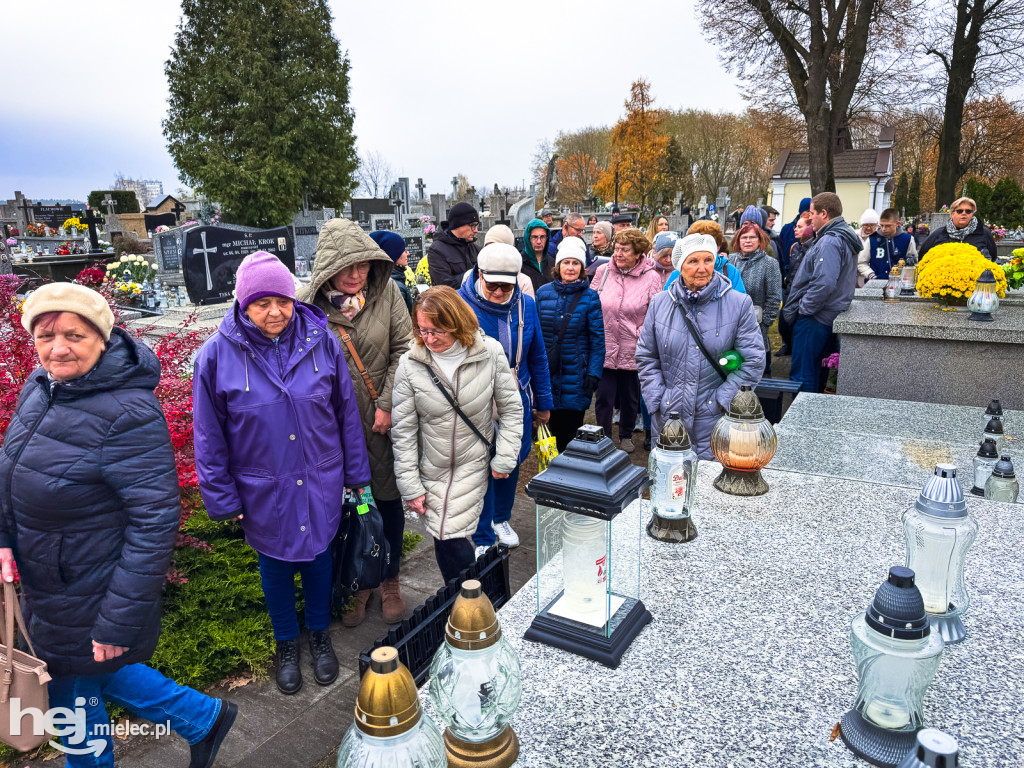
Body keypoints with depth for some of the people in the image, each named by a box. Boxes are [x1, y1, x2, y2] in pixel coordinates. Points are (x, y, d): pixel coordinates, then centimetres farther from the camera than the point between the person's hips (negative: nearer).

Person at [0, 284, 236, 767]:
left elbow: (155, 520, -26)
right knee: (91, 672, 25)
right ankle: (202, 719, 42)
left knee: (74, 695, 13)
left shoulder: (129, 414, -27)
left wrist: (120, 619, -24)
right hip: (44, 578, 8)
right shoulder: (41, 385, -1)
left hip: (88, 595, -8)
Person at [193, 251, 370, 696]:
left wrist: (356, 473, 4)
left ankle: (319, 633, 45)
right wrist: (222, 499, -2)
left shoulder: (321, 340, -11)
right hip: (263, 490, 0)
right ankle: (287, 643, 44)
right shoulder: (217, 354, -13)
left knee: (318, 557, 19)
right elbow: (209, 437, -5)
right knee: (275, 567, 19)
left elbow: (346, 412, -1)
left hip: (320, 482, 1)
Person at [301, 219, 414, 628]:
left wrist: (387, 405, -11)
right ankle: (358, 582, 35)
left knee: (388, 498, 12)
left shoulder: (386, 292, -6)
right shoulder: (308, 304, -8)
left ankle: (389, 580, 34)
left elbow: (403, 349, -6)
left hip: (383, 417, 1)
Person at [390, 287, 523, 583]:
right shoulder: (410, 364, -9)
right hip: (432, 469, 2)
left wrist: (504, 459, -3)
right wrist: (410, 486, -4)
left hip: (474, 464, -1)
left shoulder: (490, 353, -10)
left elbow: (511, 408, 0)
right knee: (446, 540, 4)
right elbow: (403, 431, -4)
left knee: (452, 540, -6)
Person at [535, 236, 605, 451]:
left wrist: (594, 373, -10)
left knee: (571, 429, 2)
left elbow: (597, 339, -3)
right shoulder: (543, 292, 4)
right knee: (552, 426, 10)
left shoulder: (590, 297, -2)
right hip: (547, 371, 2)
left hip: (575, 374, -2)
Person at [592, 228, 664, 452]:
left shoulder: (651, 277, -6)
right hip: (604, 347, 1)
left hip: (632, 350, -1)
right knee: (604, 397, 3)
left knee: (630, 397, 15)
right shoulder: (602, 272, 0)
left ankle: (626, 436, 36)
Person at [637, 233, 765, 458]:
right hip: (668, 418, 2)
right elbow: (646, 357, 8)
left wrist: (721, 401, -9)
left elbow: (753, 361, -3)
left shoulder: (739, 304, -3)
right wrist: (657, 400, -1)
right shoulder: (660, 304, 3)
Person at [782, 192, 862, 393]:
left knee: (802, 376, -5)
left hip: (814, 319, -11)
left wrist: (804, 307, -18)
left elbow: (824, 282, -31)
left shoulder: (830, 242, -19)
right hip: (828, 316, 11)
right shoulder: (844, 237, 15)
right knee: (815, 372, 20)